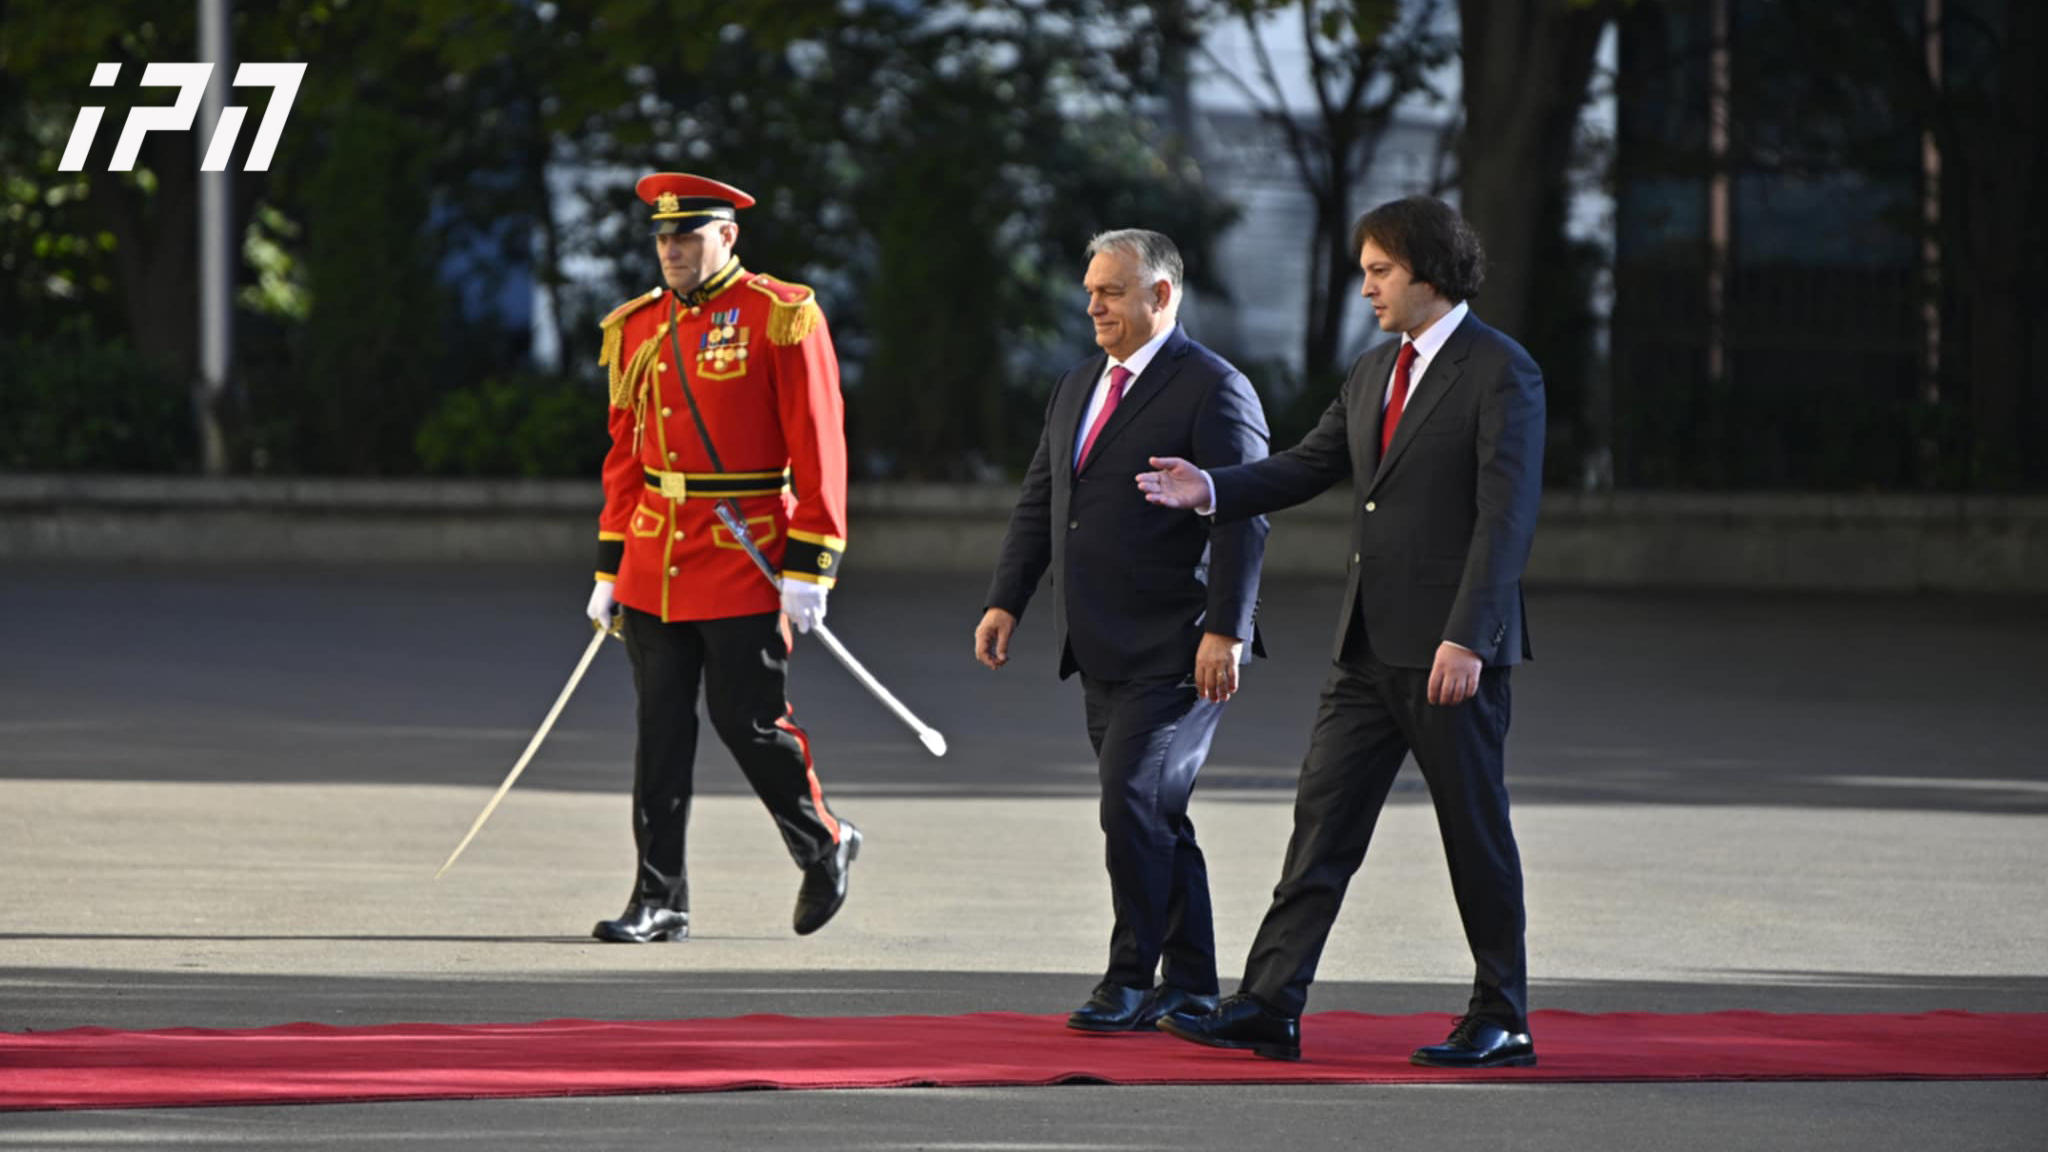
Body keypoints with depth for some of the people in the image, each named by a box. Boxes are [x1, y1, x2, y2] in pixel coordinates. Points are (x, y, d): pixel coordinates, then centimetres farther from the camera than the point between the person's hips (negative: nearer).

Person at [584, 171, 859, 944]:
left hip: (746, 560, -5)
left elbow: (818, 449, -9)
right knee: (661, 732, 4)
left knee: (749, 720, -2)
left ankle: (824, 847, 22)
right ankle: (659, 901, 7)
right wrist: (610, 569, 13)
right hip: (655, 562, 5)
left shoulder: (781, 317, -7)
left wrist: (808, 568, -13)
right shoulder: (638, 328, 11)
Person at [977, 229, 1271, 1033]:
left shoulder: (1213, 390, -9)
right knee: (1153, 816, 10)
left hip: (1174, 654, -8)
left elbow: (1242, 521, -15)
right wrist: (1006, 602, 10)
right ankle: (1189, 989, 15)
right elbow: (1038, 503, 20)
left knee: (1133, 803, -14)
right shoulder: (1078, 387, 16)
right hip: (1103, 652, 8)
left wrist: (1225, 633, -21)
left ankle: (1132, 979, -4)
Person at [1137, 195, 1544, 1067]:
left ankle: (1501, 1021, 10)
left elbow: (1506, 515, -16)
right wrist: (1211, 490, 2)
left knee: (1475, 831, 1)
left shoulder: (1501, 374, -11)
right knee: (1322, 822, 3)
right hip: (1370, 648, 8)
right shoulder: (1373, 373, 15)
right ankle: (1269, 1007, 3)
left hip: (1451, 647, -8)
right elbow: (1307, 467, 19)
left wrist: (1467, 638, -23)